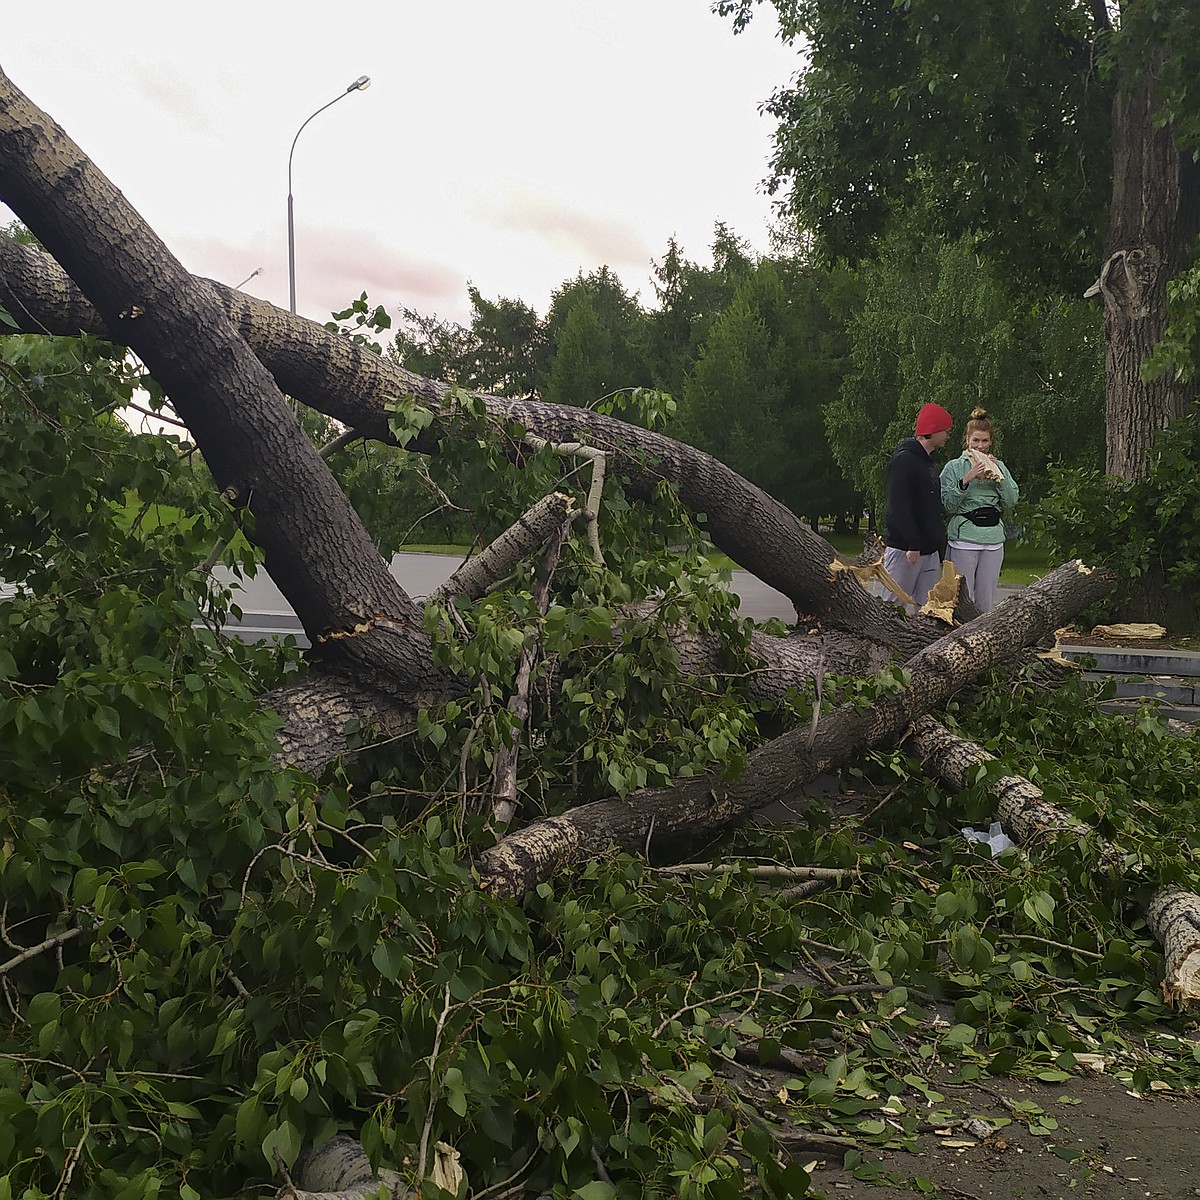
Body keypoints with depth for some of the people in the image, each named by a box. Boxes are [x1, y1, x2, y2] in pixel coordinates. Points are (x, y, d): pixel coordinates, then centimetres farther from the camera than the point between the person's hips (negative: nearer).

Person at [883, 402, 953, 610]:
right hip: (904, 550, -10)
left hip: (929, 550, 10)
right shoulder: (904, 460, -11)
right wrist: (912, 545, -23)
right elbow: (899, 507, -19)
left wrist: (938, 545, 18)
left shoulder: (926, 462, 19)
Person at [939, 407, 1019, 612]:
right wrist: (966, 479, -16)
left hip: (993, 539, 4)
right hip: (963, 538, -4)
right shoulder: (954, 467, 2)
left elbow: (1011, 501, 5)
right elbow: (948, 505, -6)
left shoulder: (998, 466, 12)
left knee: (986, 600, 7)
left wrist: (998, 475, -5)